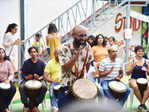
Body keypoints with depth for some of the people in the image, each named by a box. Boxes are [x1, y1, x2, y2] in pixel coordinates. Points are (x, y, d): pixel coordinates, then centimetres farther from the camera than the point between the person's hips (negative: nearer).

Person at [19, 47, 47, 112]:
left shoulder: (41, 62, 4)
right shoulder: (26, 63, 5)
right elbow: (23, 73, 5)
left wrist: (40, 78, -18)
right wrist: (26, 77, -17)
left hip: (39, 80, 0)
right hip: (27, 80, 1)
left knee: (44, 87, -33)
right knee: (21, 87, -31)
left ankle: (36, 105, -17)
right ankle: (26, 106, -15)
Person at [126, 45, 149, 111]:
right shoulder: (132, 61, 4)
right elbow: (128, 73, 0)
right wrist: (133, 67, -16)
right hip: (134, 79, -1)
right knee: (135, 87, -36)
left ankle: (142, 104, -25)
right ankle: (143, 104, -16)